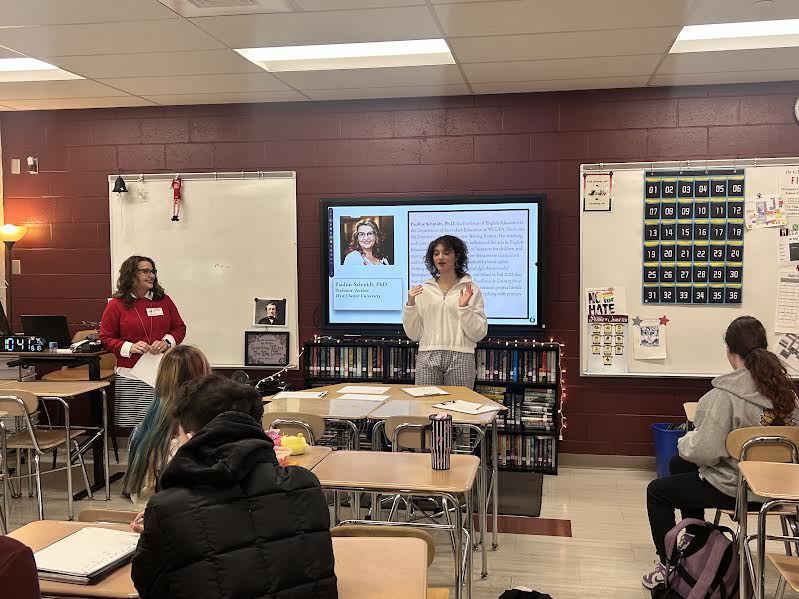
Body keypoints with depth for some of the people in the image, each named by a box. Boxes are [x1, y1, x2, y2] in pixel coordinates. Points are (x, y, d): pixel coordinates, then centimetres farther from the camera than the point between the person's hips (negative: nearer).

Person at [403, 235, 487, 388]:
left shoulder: (470, 289, 4)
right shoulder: (423, 289, 11)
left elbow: (479, 334, -2)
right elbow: (413, 334, 8)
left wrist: (464, 307, -13)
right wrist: (410, 304, -4)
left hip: (460, 357, -2)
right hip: (427, 357, 2)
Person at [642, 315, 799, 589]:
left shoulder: (725, 394, -27)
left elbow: (705, 451, -29)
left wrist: (685, 441, -6)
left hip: (732, 488, -8)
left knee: (656, 491, 15)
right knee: (678, 465, 30)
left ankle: (667, 564, 17)